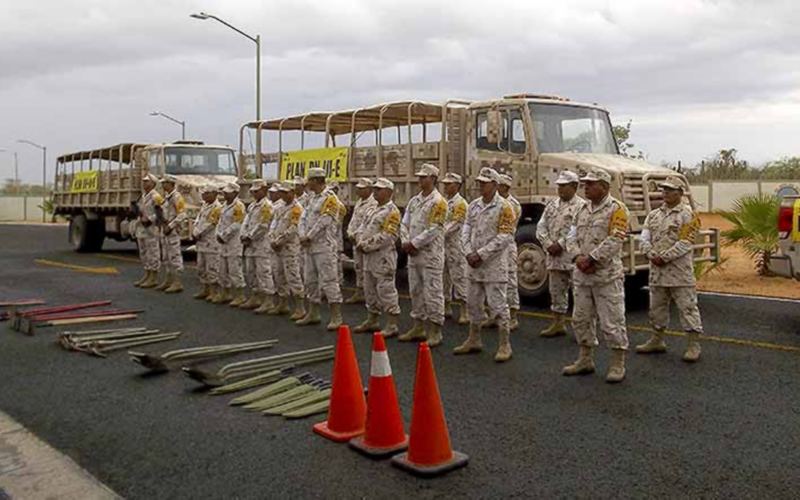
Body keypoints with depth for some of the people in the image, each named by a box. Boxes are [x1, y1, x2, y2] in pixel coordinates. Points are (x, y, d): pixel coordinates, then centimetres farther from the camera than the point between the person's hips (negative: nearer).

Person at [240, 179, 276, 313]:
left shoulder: (266, 205, -9)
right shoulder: (252, 205, 18)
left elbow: (262, 226, -16)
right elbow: (246, 222, 15)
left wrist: (250, 238, -13)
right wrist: (244, 236, 0)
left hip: (261, 244, -9)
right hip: (250, 244, 9)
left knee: (263, 272, -9)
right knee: (251, 271, 13)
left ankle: (268, 301, -8)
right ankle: (255, 299, 23)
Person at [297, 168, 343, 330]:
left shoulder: (330, 198, -11)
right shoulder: (312, 198, 16)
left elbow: (323, 222, -18)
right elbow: (304, 217, 11)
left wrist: (308, 237, -11)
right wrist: (303, 236, -6)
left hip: (325, 247, -9)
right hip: (310, 246, 9)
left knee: (328, 281, -10)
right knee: (311, 280, 14)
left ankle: (336, 318, -6)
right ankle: (313, 314, 25)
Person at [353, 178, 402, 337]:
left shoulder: (392, 212, -11)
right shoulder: (374, 210, 18)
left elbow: (387, 237, -20)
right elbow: (363, 228, 17)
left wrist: (366, 245, -17)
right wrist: (360, 243, -3)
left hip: (383, 257, -9)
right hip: (369, 257, 9)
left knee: (386, 291, -6)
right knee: (370, 290, 16)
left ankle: (392, 326, 0)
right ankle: (372, 321, 27)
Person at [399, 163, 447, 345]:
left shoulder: (438, 202, -9)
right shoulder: (414, 201, 14)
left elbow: (432, 230, -16)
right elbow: (404, 224, 12)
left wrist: (413, 244, -13)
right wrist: (406, 243, -4)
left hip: (431, 255, -8)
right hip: (413, 254, 8)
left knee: (433, 293, -4)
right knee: (416, 292, 13)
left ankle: (435, 332, 2)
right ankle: (419, 328, 24)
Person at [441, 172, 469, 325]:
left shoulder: (460, 203, -8)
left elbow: (455, 224, -17)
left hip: (455, 245, -8)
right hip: (441, 244, 8)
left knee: (459, 277, -8)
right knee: (443, 277, 12)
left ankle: (464, 312, -6)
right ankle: (447, 307, 23)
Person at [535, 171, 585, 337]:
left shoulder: (581, 206, -6)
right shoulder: (552, 204, 15)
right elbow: (541, 226, 11)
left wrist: (560, 244, -18)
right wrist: (548, 244, -4)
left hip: (573, 257, -7)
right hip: (554, 256, 7)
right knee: (556, 291, 15)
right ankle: (559, 324, 27)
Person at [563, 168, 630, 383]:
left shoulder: (617, 209, -8)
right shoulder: (583, 210, 14)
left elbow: (614, 241, -18)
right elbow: (572, 236, 9)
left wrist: (591, 258, -18)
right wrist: (579, 258, -9)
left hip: (607, 276, -7)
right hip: (582, 276, 7)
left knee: (612, 321, -2)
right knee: (581, 319, 13)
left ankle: (618, 365, 9)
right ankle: (586, 360, 26)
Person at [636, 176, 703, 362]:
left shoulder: (688, 214, -5)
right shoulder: (653, 215, 14)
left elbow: (685, 243, -13)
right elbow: (645, 239, 7)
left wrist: (664, 257, -17)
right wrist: (652, 256, -11)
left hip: (679, 271, -6)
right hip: (657, 270, 6)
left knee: (687, 306, -3)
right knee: (656, 306, 15)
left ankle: (693, 346, 3)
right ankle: (657, 341, 28)